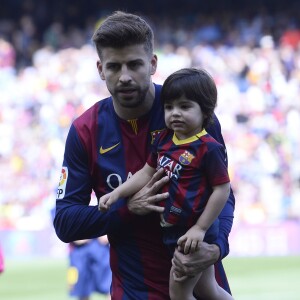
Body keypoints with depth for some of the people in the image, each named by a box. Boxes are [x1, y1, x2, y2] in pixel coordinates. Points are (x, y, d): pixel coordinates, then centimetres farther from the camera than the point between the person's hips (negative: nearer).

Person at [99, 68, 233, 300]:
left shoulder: (208, 148, -20)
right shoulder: (164, 140, 3)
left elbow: (222, 189, -19)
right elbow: (147, 173, 12)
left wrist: (200, 228, -19)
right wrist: (117, 193, 2)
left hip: (194, 235, -8)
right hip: (173, 231, 8)